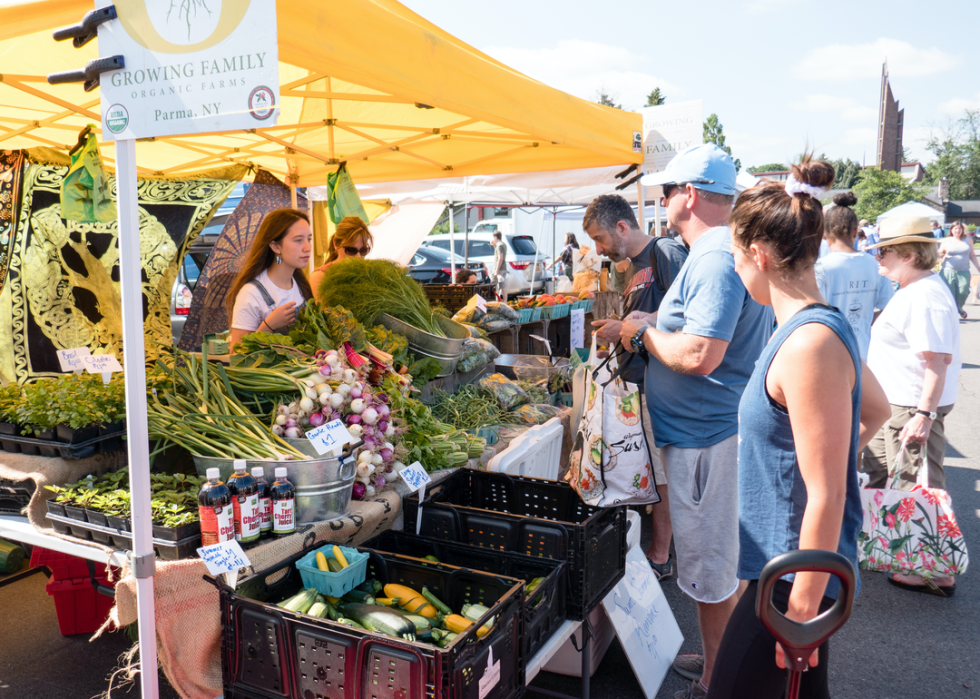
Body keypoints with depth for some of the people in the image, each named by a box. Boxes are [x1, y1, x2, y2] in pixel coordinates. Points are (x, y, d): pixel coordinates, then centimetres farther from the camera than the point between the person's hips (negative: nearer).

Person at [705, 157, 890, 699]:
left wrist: (802, 611, -19)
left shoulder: (809, 345, -25)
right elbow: (876, 411, 22)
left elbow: (826, 497, -24)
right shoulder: (826, 326, 5)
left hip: (796, 574, -9)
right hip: (795, 565, 9)